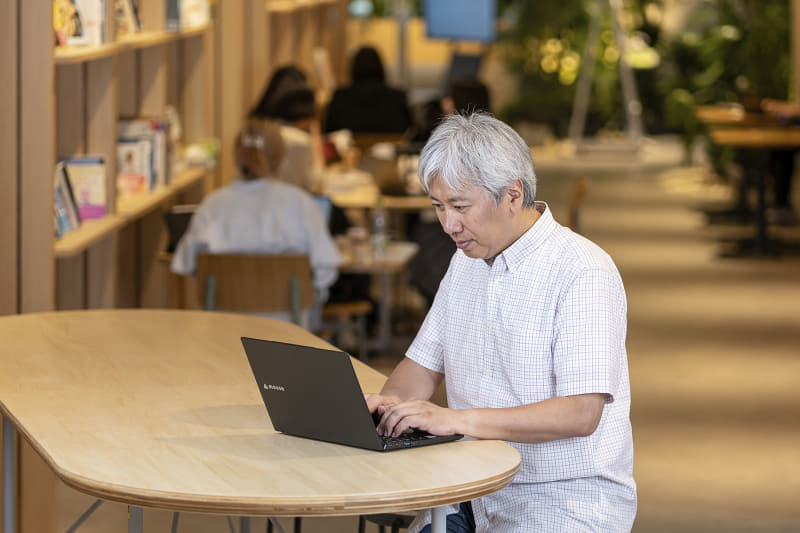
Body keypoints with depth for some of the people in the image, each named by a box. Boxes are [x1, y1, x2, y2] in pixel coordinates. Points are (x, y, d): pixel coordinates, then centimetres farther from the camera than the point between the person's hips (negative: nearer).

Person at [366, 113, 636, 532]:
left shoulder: (583, 273, -15)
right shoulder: (466, 262, 13)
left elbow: (581, 413, -23)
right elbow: (424, 364, 21)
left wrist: (456, 419, -29)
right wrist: (390, 402, -4)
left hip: (569, 498, -6)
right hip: (476, 492, 7)